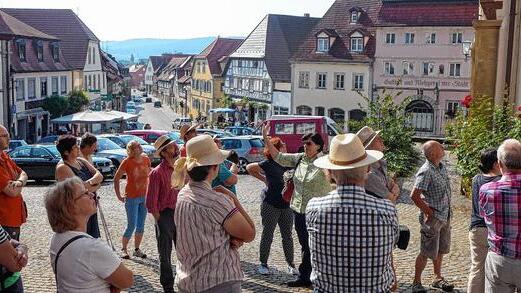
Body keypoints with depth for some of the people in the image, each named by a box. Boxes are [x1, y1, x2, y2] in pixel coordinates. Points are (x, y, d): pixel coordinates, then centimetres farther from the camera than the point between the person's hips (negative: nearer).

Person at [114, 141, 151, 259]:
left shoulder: (146, 159, 0)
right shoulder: (127, 162, -13)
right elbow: (116, 179, -6)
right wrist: (119, 196, -6)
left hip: (144, 197, 5)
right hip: (132, 198, -5)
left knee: (141, 226, 11)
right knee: (132, 225, -2)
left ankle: (137, 249, 24)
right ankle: (124, 249, 15)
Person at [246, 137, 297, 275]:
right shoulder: (268, 164, -9)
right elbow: (249, 168, 1)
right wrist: (264, 179, 2)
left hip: (286, 204, 4)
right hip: (271, 204, -4)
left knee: (287, 235, 9)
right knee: (267, 234, 4)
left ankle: (290, 264, 18)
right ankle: (263, 264, 16)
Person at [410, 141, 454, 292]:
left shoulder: (442, 167, 6)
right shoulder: (426, 171, -21)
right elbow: (414, 195, -25)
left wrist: (447, 210, 12)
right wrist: (428, 211, -17)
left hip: (445, 216, 8)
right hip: (432, 217, -8)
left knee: (440, 250, 19)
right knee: (427, 252, 0)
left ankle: (438, 278, 34)